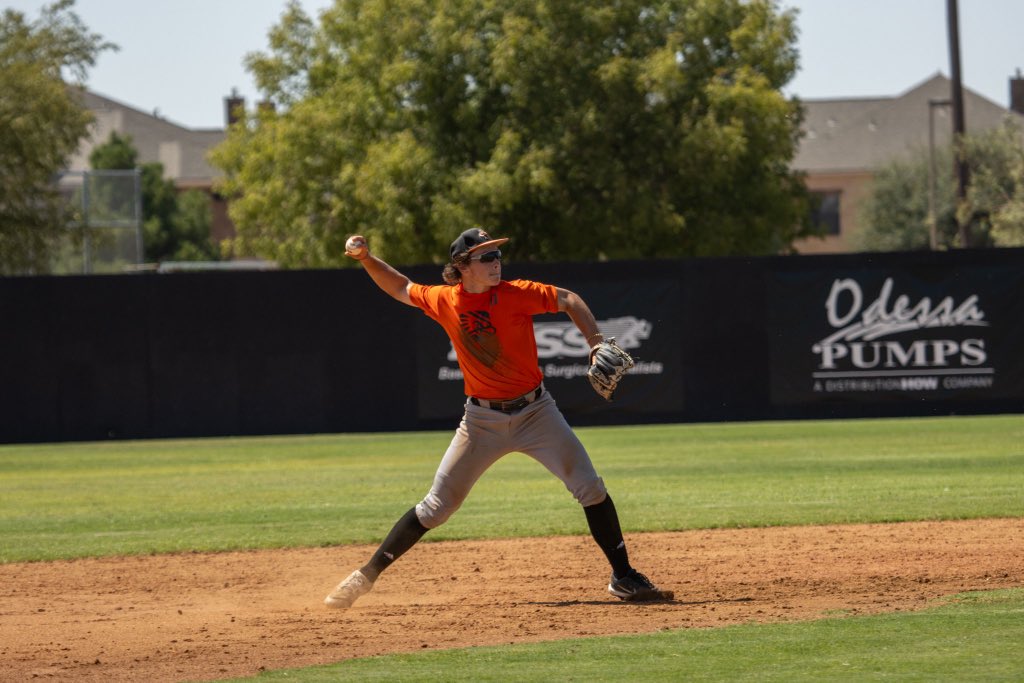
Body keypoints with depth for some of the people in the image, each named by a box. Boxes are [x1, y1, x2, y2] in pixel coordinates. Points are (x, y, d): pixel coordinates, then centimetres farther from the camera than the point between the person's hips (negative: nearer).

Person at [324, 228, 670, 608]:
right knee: (437, 505, -1)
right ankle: (366, 576, 9)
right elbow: (400, 288, 12)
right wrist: (364, 258, -1)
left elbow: (568, 300, -5)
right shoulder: (444, 302, -5)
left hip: (534, 411, -1)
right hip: (482, 419, 1)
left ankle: (623, 578, 0)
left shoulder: (515, 294, -12)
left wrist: (597, 345, -17)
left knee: (589, 487, -11)